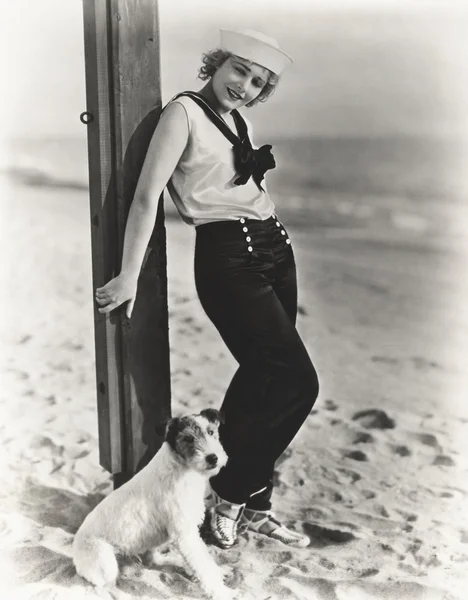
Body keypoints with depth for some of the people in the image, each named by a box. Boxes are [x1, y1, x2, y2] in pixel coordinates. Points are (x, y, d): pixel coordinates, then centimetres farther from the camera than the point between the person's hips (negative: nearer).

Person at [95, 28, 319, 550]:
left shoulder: (241, 123, 18)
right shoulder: (185, 111, -7)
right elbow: (147, 196, -12)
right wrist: (129, 276, -14)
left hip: (274, 249, 8)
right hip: (227, 258, -8)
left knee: (264, 379, 8)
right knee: (296, 380, -9)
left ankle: (251, 503, 22)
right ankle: (230, 493, 8)